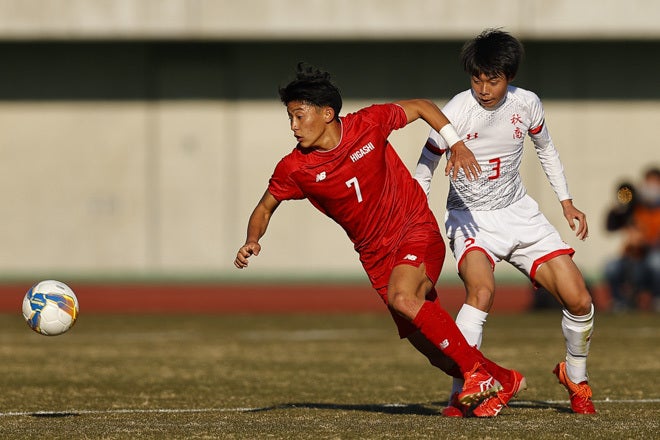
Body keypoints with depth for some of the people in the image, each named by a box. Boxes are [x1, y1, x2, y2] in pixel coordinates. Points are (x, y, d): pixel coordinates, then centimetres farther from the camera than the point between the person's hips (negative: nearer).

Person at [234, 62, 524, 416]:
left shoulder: (368, 124, -14)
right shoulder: (294, 168, -10)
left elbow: (422, 107, 2)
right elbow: (265, 207, 6)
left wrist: (457, 146, -8)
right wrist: (251, 242, -14)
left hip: (416, 230, -3)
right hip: (376, 254, 3)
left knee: (402, 297, -33)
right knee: (434, 350, 0)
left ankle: (477, 370, -22)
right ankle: (502, 380, 23)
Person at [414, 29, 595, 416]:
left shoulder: (527, 105, -6)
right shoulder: (455, 113, -18)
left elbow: (545, 147, 16)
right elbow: (423, 173, -8)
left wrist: (566, 201, 14)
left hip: (519, 213, 4)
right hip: (470, 218, -4)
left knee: (579, 300, -5)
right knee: (482, 289, -35)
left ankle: (575, 377, 23)